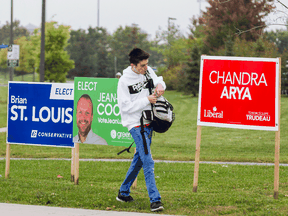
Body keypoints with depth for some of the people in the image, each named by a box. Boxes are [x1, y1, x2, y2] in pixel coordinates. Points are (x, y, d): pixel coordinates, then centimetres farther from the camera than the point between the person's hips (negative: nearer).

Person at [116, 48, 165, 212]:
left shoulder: (148, 71, 2)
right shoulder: (124, 81, -14)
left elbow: (157, 80, 16)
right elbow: (126, 106, -15)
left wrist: (160, 85, -9)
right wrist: (147, 100, -19)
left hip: (149, 123, 7)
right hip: (136, 125, -7)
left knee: (139, 160, 15)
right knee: (148, 162, -14)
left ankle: (123, 192, 29)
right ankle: (155, 200, -17)